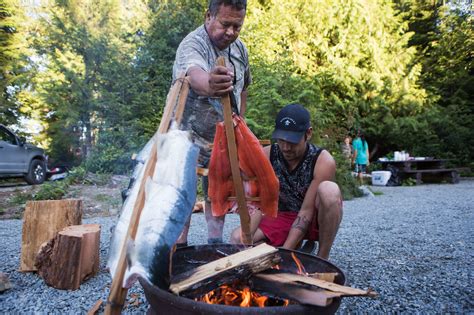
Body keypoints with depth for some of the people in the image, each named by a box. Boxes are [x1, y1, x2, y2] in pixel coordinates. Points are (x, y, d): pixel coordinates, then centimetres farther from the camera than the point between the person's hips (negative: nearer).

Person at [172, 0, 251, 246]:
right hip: (190, 136, -6)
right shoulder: (192, 44, -20)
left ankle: (215, 243, 26)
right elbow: (194, 75, -44)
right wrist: (209, 86, -66)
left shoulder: (240, 48, 3)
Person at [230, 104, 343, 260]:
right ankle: (296, 244, 2)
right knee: (237, 238, -19)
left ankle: (322, 258, -15)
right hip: (284, 217, 3)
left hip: (315, 219, -2)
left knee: (328, 190, -36)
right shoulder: (266, 156, -14)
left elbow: (306, 211, -25)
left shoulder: (323, 162, -24)